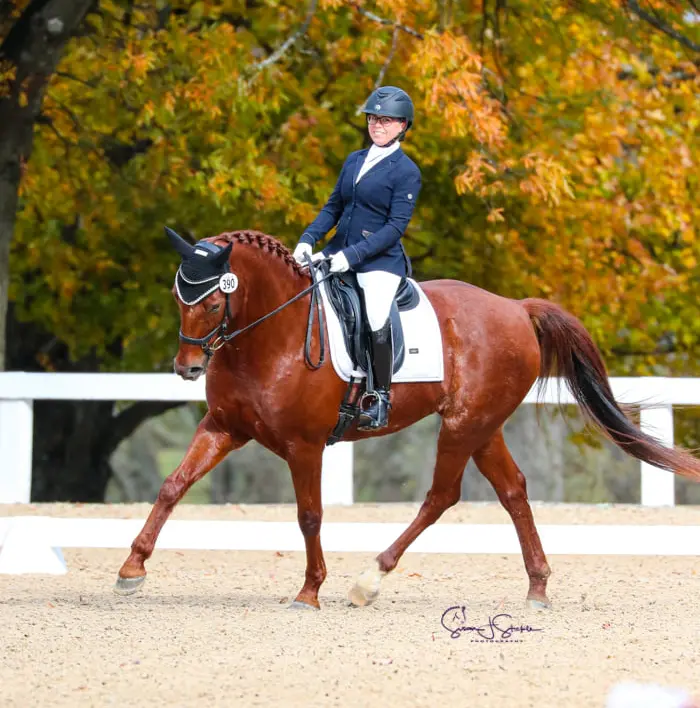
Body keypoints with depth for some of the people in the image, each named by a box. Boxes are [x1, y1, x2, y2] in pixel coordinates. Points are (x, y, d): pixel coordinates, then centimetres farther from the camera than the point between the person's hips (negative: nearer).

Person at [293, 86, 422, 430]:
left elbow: (396, 225, -12)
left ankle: (381, 399, -6)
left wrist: (353, 255, -21)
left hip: (380, 260, -6)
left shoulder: (406, 171, -6)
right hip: (338, 252, 7)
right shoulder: (354, 160, 13)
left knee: (377, 321, -25)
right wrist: (308, 239, -1)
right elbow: (333, 206, 16)